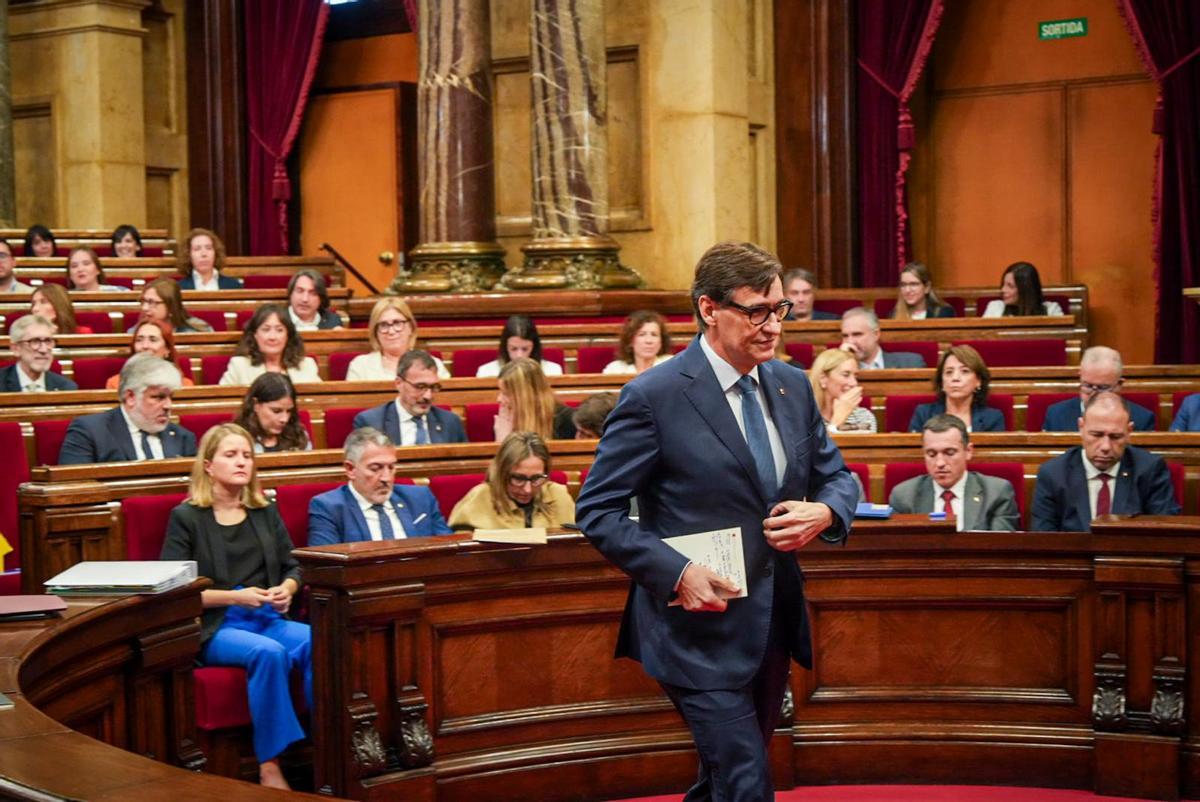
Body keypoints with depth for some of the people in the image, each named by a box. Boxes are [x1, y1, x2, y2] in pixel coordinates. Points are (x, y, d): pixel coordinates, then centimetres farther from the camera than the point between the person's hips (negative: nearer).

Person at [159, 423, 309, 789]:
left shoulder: (266, 513, 19)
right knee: (268, 652, -37)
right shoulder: (186, 518, 4)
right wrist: (235, 597, -14)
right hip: (215, 627, -4)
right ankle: (269, 765, -31)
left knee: (319, 643, -30)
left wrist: (287, 589, -3)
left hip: (269, 619, 4)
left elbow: (292, 567, 22)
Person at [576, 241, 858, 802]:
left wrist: (822, 512, -9)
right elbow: (597, 510, -12)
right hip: (703, 628, -7)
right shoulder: (654, 397, -14)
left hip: (775, 625, 7)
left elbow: (836, 476, 16)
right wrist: (677, 573, -24)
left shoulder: (792, 386, 6)